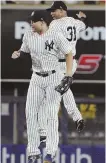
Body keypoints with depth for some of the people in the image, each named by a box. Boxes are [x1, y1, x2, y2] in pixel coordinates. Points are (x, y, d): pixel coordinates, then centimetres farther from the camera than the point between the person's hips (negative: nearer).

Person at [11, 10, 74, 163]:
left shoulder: (56, 36, -11)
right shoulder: (28, 35, 2)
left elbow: (69, 53, -4)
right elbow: (24, 50, 16)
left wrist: (68, 75, -11)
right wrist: (17, 54, -8)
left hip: (54, 77, -5)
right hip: (36, 78, 5)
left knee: (52, 114, -6)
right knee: (30, 113, -1)